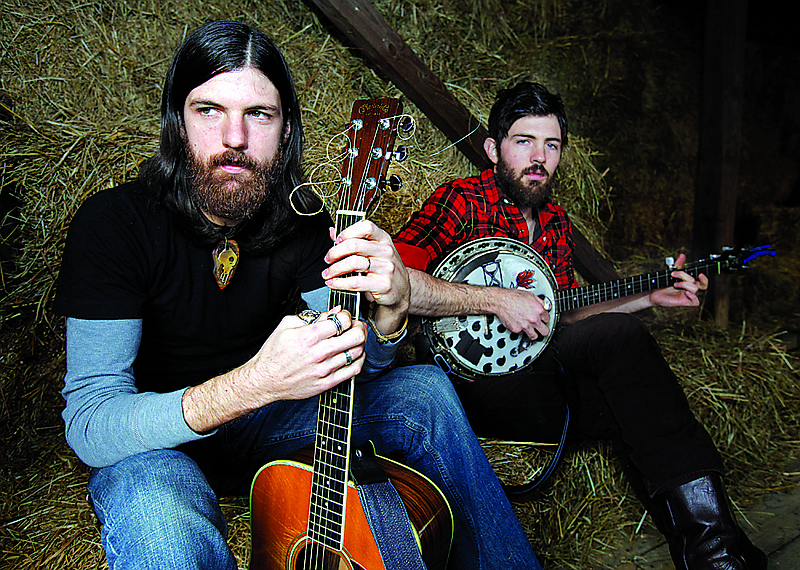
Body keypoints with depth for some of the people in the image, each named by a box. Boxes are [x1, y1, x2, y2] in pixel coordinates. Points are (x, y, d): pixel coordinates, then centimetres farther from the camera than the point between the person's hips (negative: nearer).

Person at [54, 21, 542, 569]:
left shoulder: (300, 220, -8)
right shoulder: (112, 222, -21)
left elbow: (354, 368, -5)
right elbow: (87, 424, -28)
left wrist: (391, 310, -30)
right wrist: (254, 383, -43)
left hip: (258, 422, 5)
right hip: (149, 446, -4)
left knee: (426, 388, -7)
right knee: (151, 505, -42)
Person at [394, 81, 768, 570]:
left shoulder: (556, 222, 16)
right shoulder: (460, 203, -8)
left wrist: (649, 297, 13)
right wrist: (495, 299, -24)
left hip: (541, 371, 7)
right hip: (477, 381, -7)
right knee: (618, 335, -25)